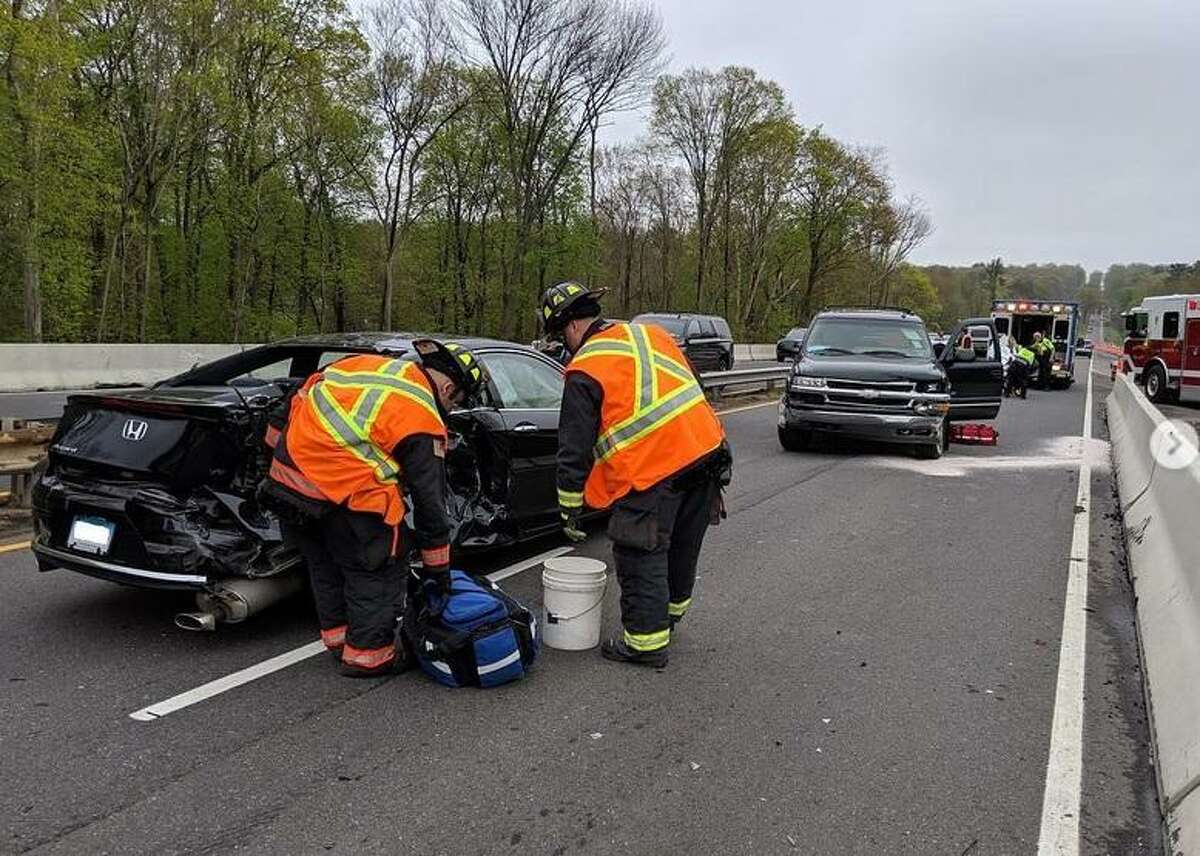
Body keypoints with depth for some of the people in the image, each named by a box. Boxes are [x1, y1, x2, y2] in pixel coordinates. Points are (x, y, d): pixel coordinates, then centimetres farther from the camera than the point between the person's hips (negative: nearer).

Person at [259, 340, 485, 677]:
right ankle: (367, 654, 19)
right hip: (346, 494, -8)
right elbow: (430, 497, -2)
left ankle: (338, 637, 39)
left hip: (287, 471, 8)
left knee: (325, 567, 25)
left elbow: (301, 398, 19)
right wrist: (437, 567, 7)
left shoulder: (365, 362, 11)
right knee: (378, 573, 12)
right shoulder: (422, 417, -7)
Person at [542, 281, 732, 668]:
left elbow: (574, 449, -5)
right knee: (682, 545, 23)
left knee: (641, 557, 6)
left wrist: (569, 509, 4)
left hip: (653, 473, -8)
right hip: (708, 451, 8)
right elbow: (694, 389, 20)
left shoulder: (584, 371, -7)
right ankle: (671, 610, 42)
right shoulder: (651, 333, 14)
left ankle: (646, 641, 14)